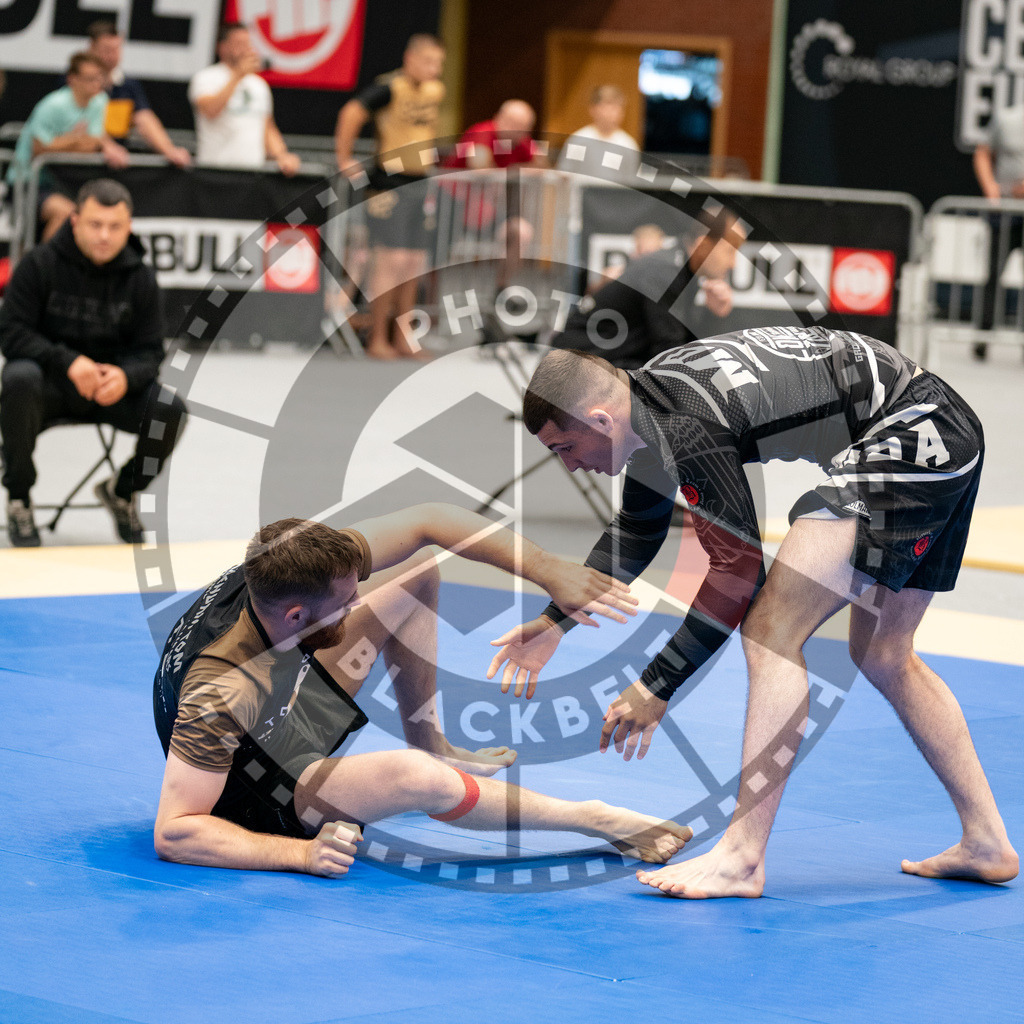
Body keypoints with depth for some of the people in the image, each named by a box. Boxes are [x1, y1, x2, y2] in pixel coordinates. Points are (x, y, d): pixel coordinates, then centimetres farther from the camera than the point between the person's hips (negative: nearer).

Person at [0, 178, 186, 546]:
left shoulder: (139, 277, -1)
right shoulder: (40, 264, -10)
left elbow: (150, 350, 0)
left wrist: (126, 376, -25)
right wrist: (67, 362, -29)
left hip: (110, 385, 3)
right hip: (49, 383, -3)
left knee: (170, 410, -23)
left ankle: (122, 490, 10)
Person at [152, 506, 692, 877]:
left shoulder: (290, 572, -25)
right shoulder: (222, 694, -41)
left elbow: (427, 521, -16)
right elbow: (173, 833, -37)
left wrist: (549, 571, -20)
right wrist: (300, 855, -42)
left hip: (282, 716, 8)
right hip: (256, 802, -8)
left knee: (416, 571, 2)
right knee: (411, 777, -35)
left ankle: (430, 745, 19)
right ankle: (597, 820, -12)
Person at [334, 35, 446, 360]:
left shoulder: (435, 92, 10)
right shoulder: (391, 87, -14)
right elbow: (352, 112, -23)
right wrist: (344, 159, -20)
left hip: (419, 184, 7)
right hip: (390, 183, -7)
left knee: (414, 264, 7)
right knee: (392, 260, -8)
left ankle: (402, 337, 15)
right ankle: (378, 339, -2)